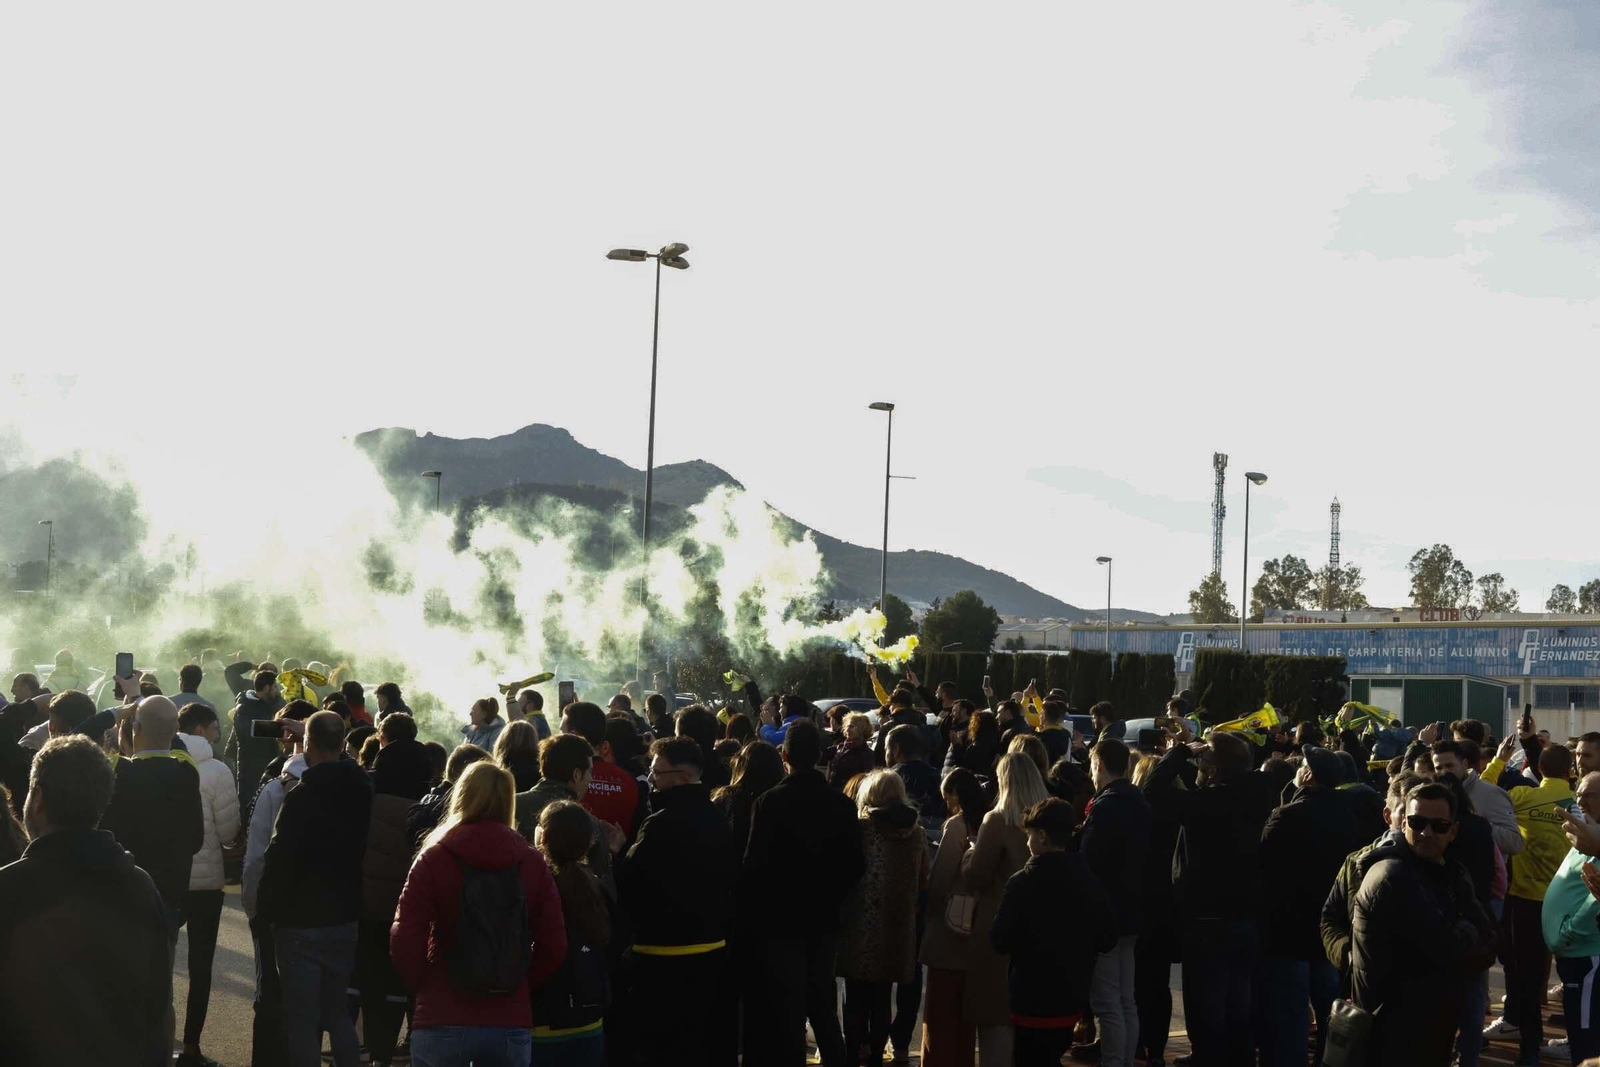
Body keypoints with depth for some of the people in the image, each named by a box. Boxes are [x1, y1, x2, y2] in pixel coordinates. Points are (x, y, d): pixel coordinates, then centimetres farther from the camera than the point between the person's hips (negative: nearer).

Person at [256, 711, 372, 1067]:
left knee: (302, 1019, 3)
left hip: (301, 921, -6)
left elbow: (278, 860, -22)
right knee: (337, 1010, 18)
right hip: (346, 917, 6)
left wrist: (266, 910, -8)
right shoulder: (360, 790, 0)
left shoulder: (300, 798, -20)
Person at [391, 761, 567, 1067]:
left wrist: (421, 984, 9)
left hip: (442, 1021, -2)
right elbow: (554, 945, 0)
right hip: (511, 1023, 2)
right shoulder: (531, 861, 1)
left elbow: (405, 939, -9)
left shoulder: (435, 857, -5)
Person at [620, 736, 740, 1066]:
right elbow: (731, 877, 16)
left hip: (664, 955, -8)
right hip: (711, 948, 8)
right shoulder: (717, 819, 8)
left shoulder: (662, 824, -18)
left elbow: (628, 886, -17)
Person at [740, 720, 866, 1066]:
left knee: (788, 1011, 3)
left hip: (780, 920, -4)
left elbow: (756, 865, -16)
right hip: (824, 919, 4)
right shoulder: (842, 804, -2)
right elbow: (855, 865, 2)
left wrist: (750, 917, -4)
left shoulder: (770, 802, -15)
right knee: (823, 1005, 17)